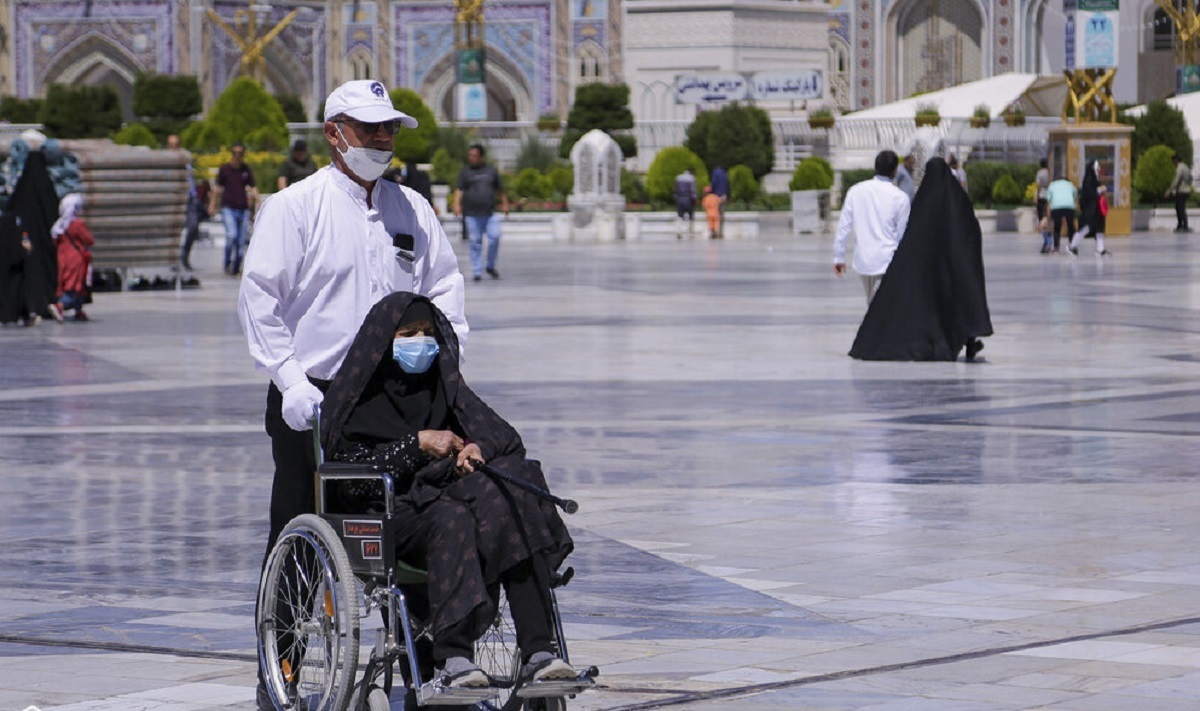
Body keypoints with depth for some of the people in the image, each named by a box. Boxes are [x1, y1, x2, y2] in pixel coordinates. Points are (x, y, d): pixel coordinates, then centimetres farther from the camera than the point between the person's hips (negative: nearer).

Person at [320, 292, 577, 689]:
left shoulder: (443, 385, 23)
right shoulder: (359, 396, 10)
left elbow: (506, 436, 13)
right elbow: (347, 461, -6)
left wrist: (479, 448, -11)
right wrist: (418, 444, -12)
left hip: (448, 492, 4)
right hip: (392, 509, -4)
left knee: (517, 505, -28)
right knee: (452, 519, -38)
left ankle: (537, 651, -37)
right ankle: (451, 656, -47)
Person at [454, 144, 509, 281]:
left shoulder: (491, 170, 11)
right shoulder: (465, 171, 6)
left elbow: (500, 189, 21)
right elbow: (459, 190, -2)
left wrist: (504, 203, 19)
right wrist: (457, 204, -16)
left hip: (490, 213, 1)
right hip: (472, 214, -1)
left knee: (494, 237, -10)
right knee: (475, 242, -2)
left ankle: (491, 266, 10)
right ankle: (477, 271, 3)